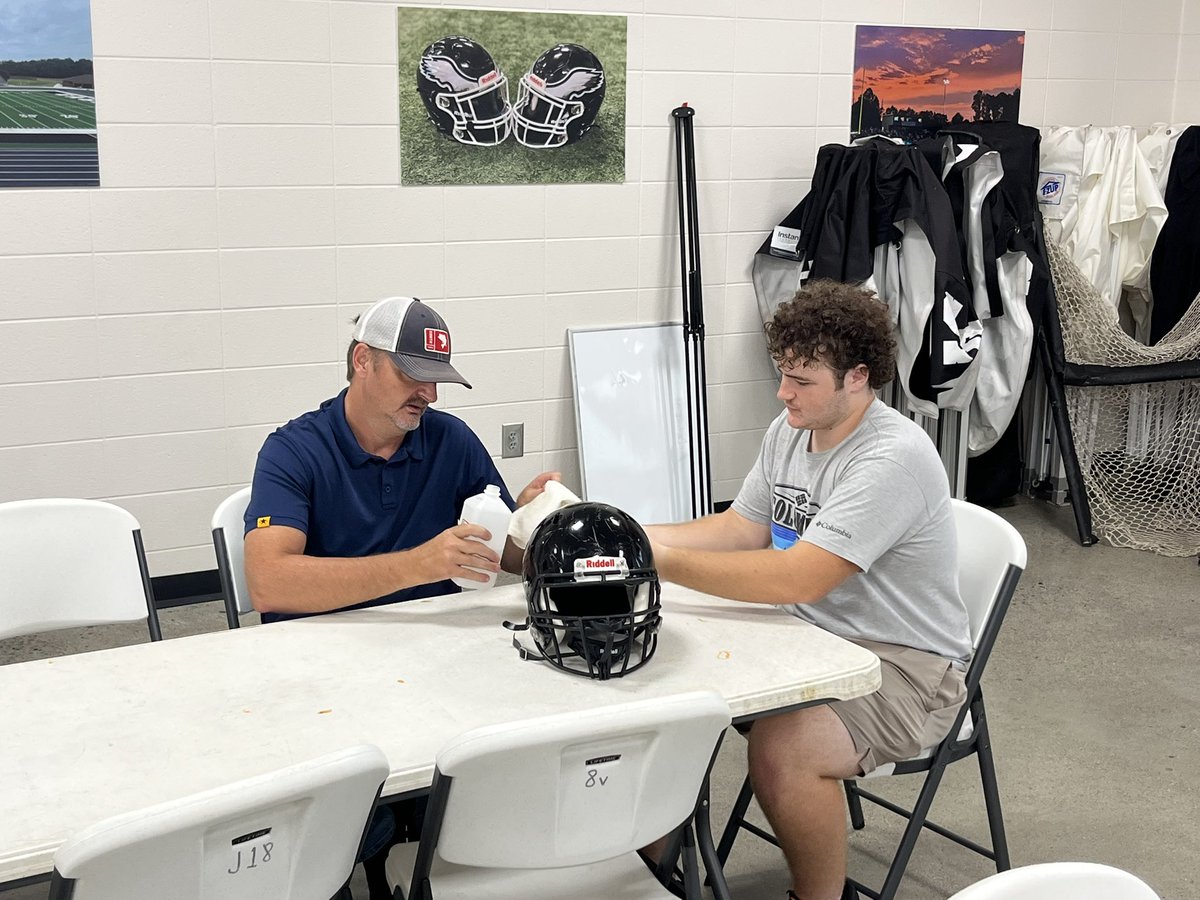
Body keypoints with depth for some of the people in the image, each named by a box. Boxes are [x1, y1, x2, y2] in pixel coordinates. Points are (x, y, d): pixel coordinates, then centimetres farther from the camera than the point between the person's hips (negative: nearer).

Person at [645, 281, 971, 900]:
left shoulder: (895, 457, -25)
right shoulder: (789, 431, 3)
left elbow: (797, 578, -31)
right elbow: (741, 528, 9)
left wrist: (663, 560, -29)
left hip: (904, 665, -8)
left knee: (782, 748, -32)